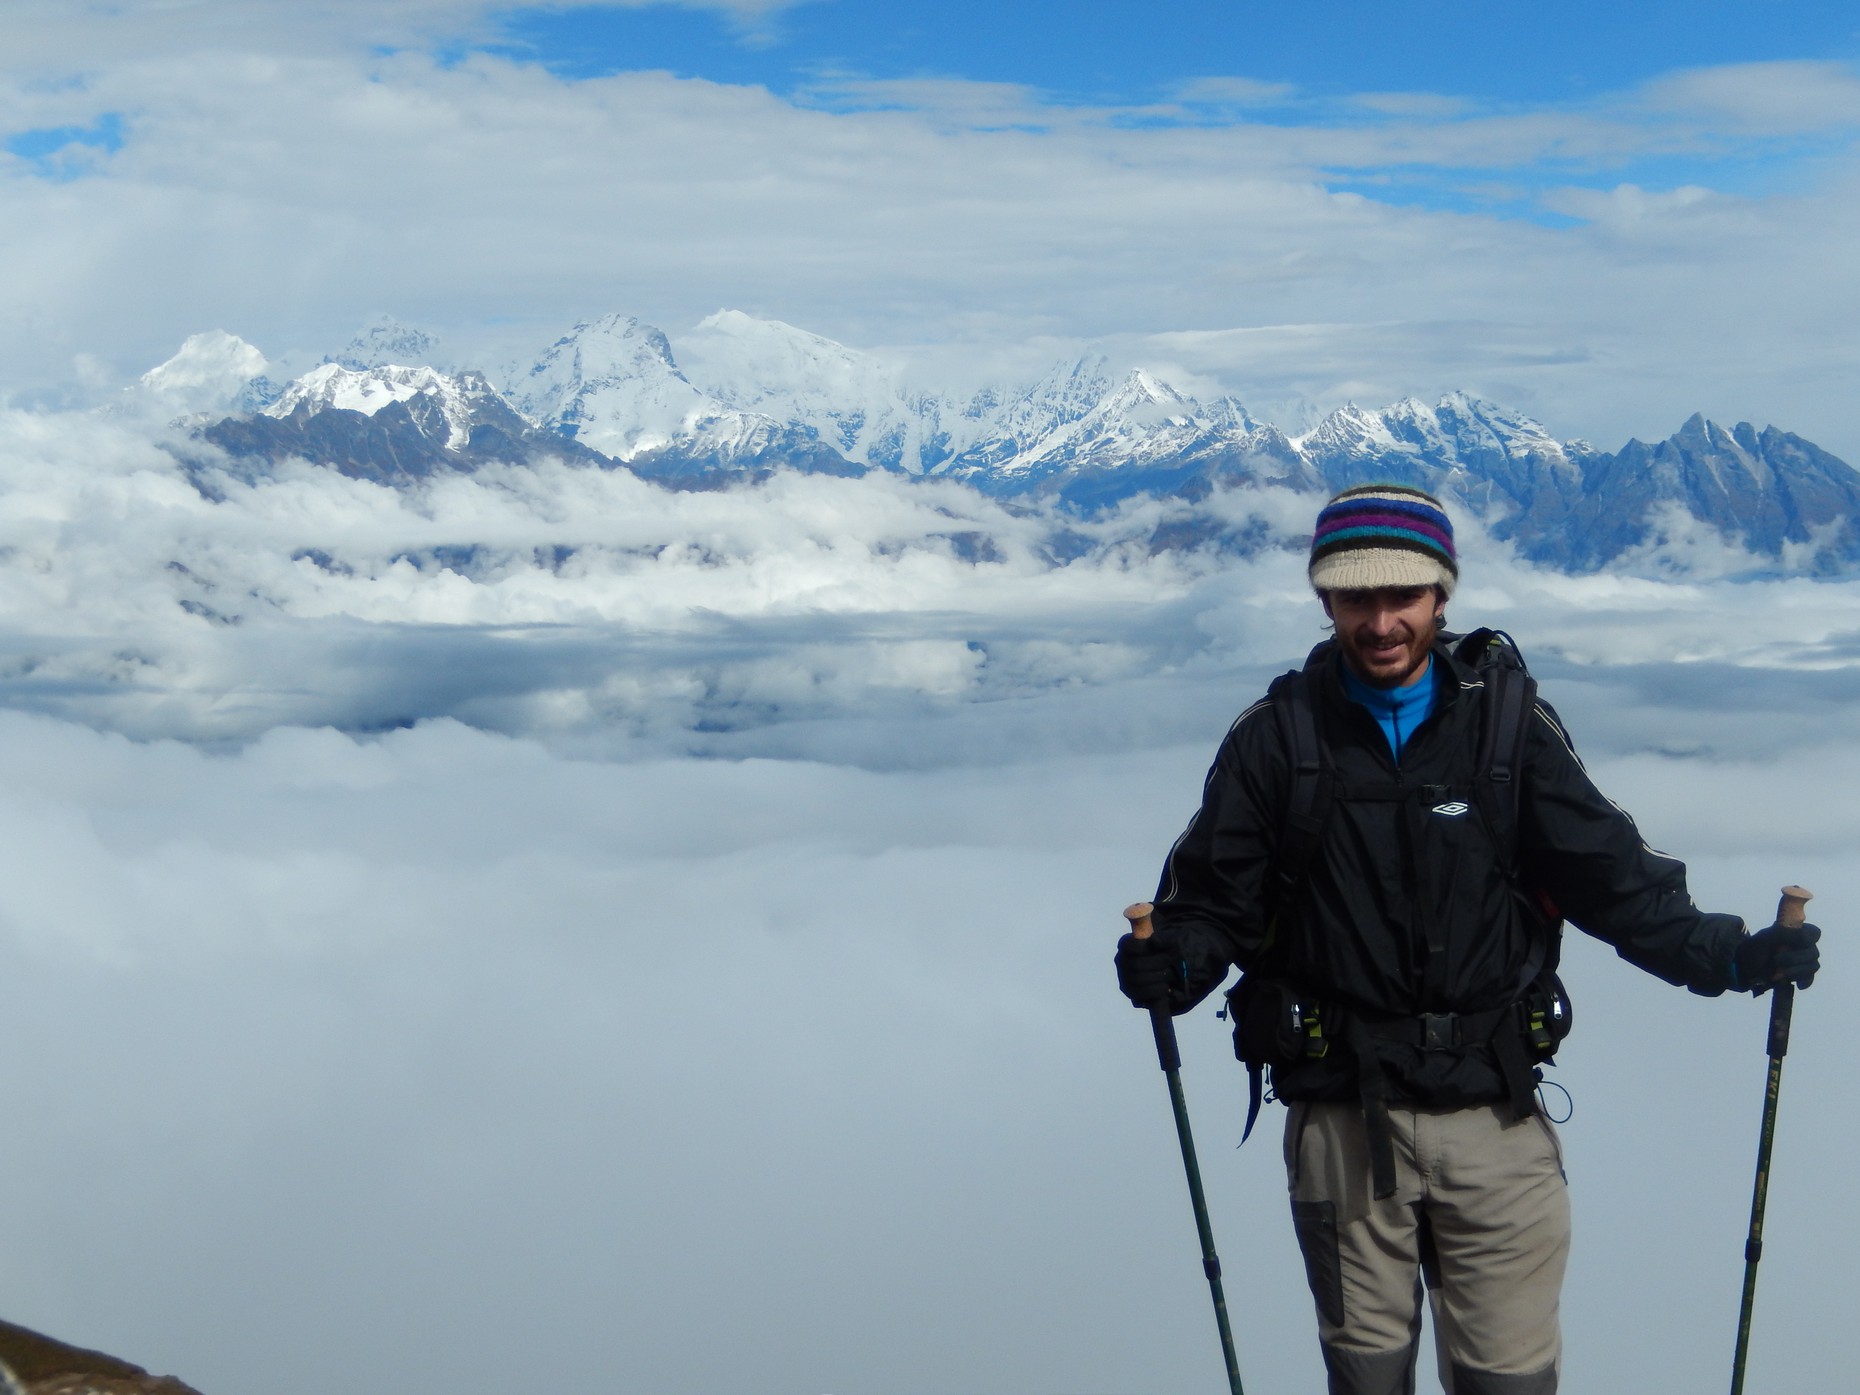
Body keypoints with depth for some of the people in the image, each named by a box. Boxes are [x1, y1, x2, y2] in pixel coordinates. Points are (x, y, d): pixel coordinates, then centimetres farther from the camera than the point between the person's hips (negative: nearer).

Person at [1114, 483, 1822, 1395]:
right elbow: (1215, 896, 2)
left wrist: (1728, 955, -10)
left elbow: (1609, 876, 2)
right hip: (1342, 1122, 0)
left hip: (1494, 1119, 0)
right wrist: (1173, 961, -19)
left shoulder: (1507, 722, 1)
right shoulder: (1277, 738, 1)